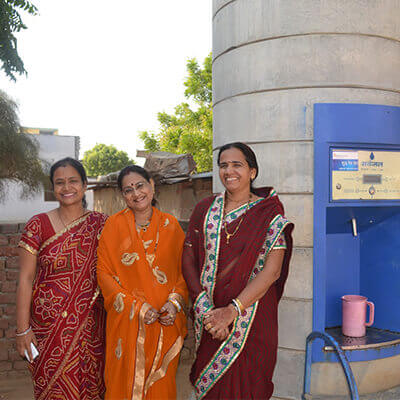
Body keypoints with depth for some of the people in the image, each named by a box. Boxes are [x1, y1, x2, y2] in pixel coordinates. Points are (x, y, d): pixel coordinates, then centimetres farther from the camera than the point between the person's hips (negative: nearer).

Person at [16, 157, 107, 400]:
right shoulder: (38, 225, -4)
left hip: (89, 324, 2)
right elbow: (26, 279, -5)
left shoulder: (101, 224, 1)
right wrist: (23, 329, -7)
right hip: (47, 325, -1)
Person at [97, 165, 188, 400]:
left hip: (166, 322, 2)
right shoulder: (115, 225, -2)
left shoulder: (171, 225, 4)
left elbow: (184, 269, 8)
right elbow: (104, 272, -5)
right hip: (127, 323, -2)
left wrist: (175, 301, -9)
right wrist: (137, 307, -12)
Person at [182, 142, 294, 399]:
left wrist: (232, 310, -20)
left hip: (252, 319, -3)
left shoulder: (269, 212, -4)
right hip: (209, 320, 3)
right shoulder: (205, 209, 5)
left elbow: (272, 271, -12)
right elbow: (188, 259, 1)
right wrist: (205, 309, -11)